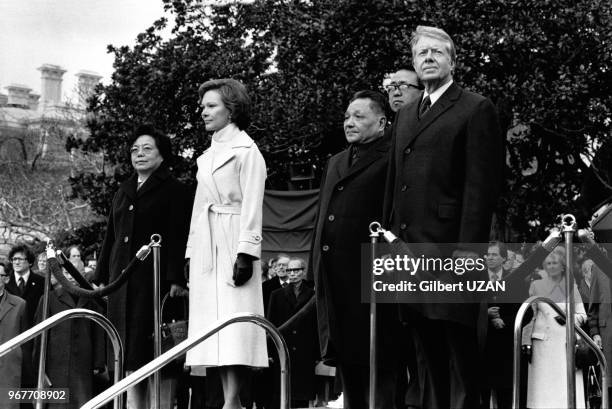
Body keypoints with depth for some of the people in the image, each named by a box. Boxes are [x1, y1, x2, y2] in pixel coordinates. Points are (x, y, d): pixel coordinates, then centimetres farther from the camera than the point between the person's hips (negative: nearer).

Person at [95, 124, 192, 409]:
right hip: (123, 280, 6)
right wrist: (102, 276, 15)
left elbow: (178, 238, -8)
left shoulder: (175, 191, 2)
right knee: (129, 351, 3)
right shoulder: (123, 193, 21)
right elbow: (110, 237, 22)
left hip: (155, 278, -6)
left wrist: (175, 279, -17)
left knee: (156, 352, -8)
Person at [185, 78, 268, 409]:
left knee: (234, 321, -11)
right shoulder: (207, 154, 20)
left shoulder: (246, 149, -2)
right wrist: (192, 251, 14)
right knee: (213, 323, 2)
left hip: (233, 242, -7)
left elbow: (252, 206, -10)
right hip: (206, 245, 8)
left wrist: (246, 252, -18)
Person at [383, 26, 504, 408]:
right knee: (426, 349, 11)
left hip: (450, 249, -7)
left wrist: (469, 247, -16)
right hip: (408, 248, 7)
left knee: (458, 344, -5)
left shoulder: (476, 109, -1)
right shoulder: (406, 116, 21)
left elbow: (482, 183, -9)